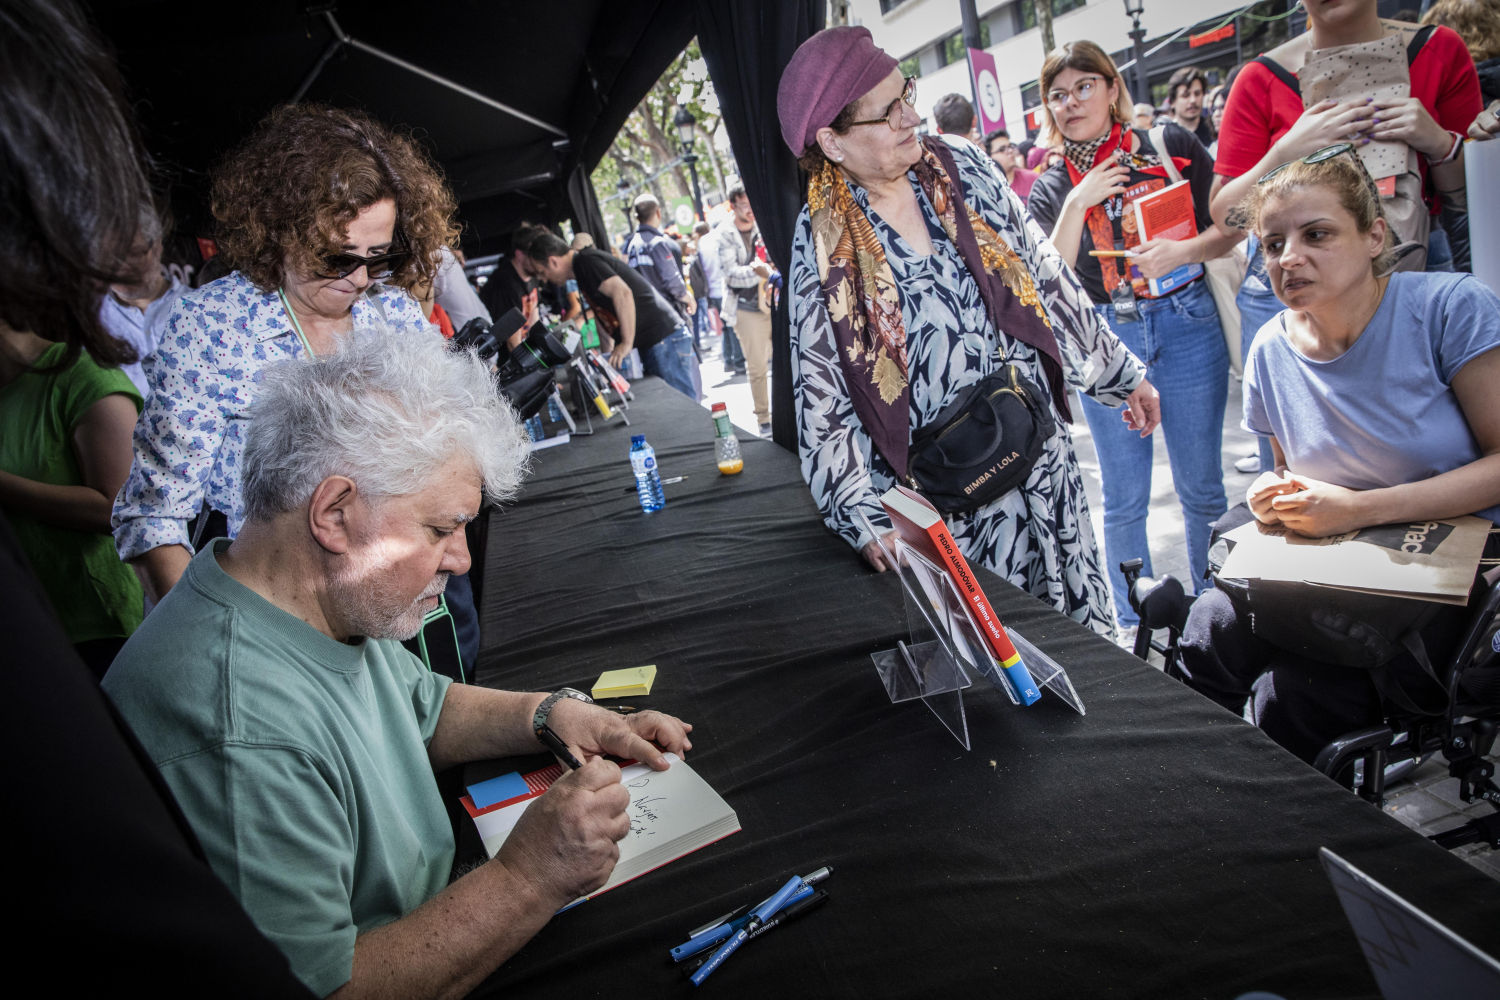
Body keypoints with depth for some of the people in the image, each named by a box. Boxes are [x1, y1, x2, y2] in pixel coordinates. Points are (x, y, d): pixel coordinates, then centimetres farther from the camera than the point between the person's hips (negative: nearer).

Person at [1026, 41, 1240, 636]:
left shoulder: (1170, 145, 5)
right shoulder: (1052, 190, 6)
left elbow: (1231, 227, 6)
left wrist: (1183, 251, -13)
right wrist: (1078, 203, -13)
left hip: (1187, 324, 0)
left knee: (1202, 485, 8)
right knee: (1124, 498, 6)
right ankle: (1134, 625, 22)